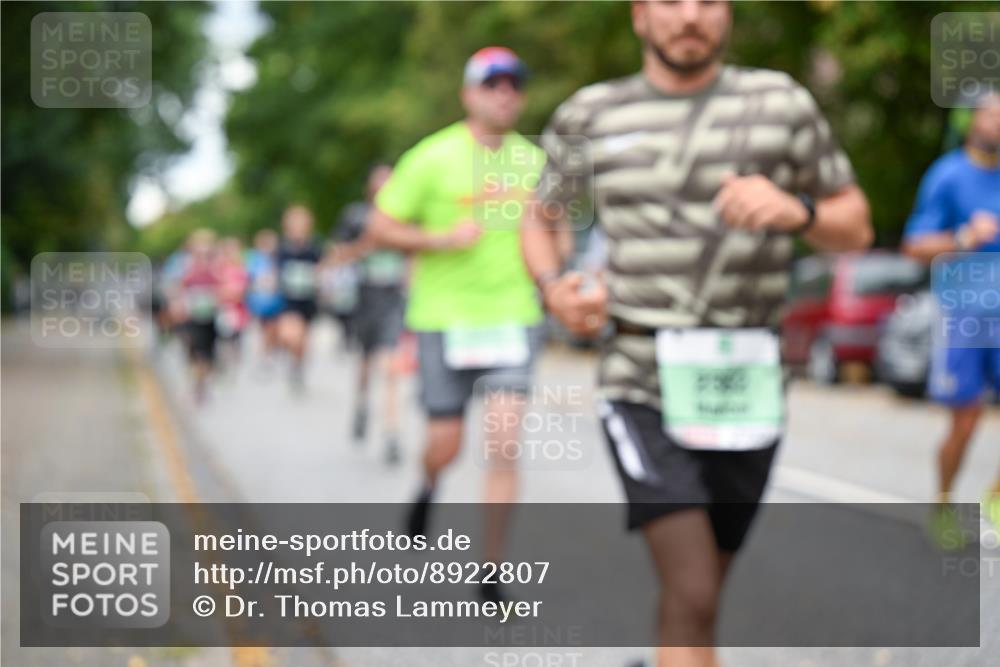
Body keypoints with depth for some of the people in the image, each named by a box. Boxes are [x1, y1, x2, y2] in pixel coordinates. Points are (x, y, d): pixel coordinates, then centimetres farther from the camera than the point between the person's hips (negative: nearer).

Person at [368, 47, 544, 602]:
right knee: (445, 447, 6)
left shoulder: (532, 161, 6)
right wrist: (443, 239, -16)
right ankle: (430, 487, 45)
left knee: (505, 444, -9)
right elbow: (381, 227, -4)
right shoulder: (433, 158, -6)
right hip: (445, 320, -2)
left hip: (513, 317, 2)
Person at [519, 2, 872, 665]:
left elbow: (856, 226, 9)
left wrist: (795, 210, -13)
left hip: (745, 387, 2)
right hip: (642, 384, -2)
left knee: (698, 593, 15)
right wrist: (554, 287, -1)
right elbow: (541, 219, 20)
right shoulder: (591, 115, 7)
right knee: (693, 594, -16)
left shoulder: (780, 102, 5)